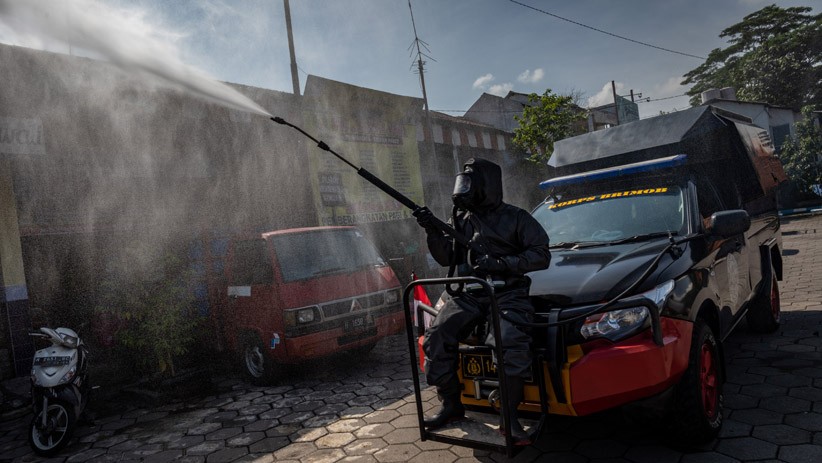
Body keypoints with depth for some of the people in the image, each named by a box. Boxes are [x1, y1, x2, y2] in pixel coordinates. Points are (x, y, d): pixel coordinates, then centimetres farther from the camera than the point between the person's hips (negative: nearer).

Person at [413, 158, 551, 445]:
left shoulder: (515, 218, 2)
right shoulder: (460, 219, 15)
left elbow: (541, 255, -4)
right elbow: (446, 258, 12)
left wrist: (500, 264, -16)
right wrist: (432, 231, -5)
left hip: (507, 294, -4)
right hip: (468, 295, 5)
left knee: (511, 342, -33)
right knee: (436, 337, -17)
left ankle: (509, 416, -20)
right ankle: (451, 406, -1)